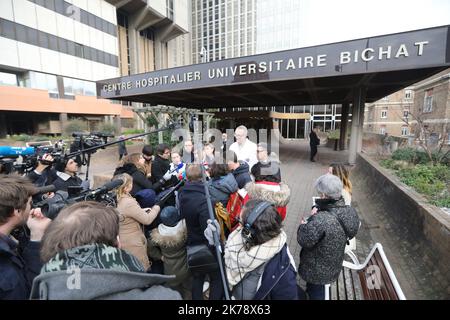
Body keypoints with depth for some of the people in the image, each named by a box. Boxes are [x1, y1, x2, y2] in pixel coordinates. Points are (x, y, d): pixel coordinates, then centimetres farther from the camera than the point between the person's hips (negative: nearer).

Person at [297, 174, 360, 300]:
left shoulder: (320, 220, -40)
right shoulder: (350, 212, -15)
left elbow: (304, 241, -28)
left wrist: (303, 225, -8)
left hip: (317, 270, -6)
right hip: (334, 266, 6)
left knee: (316, 293, 24)